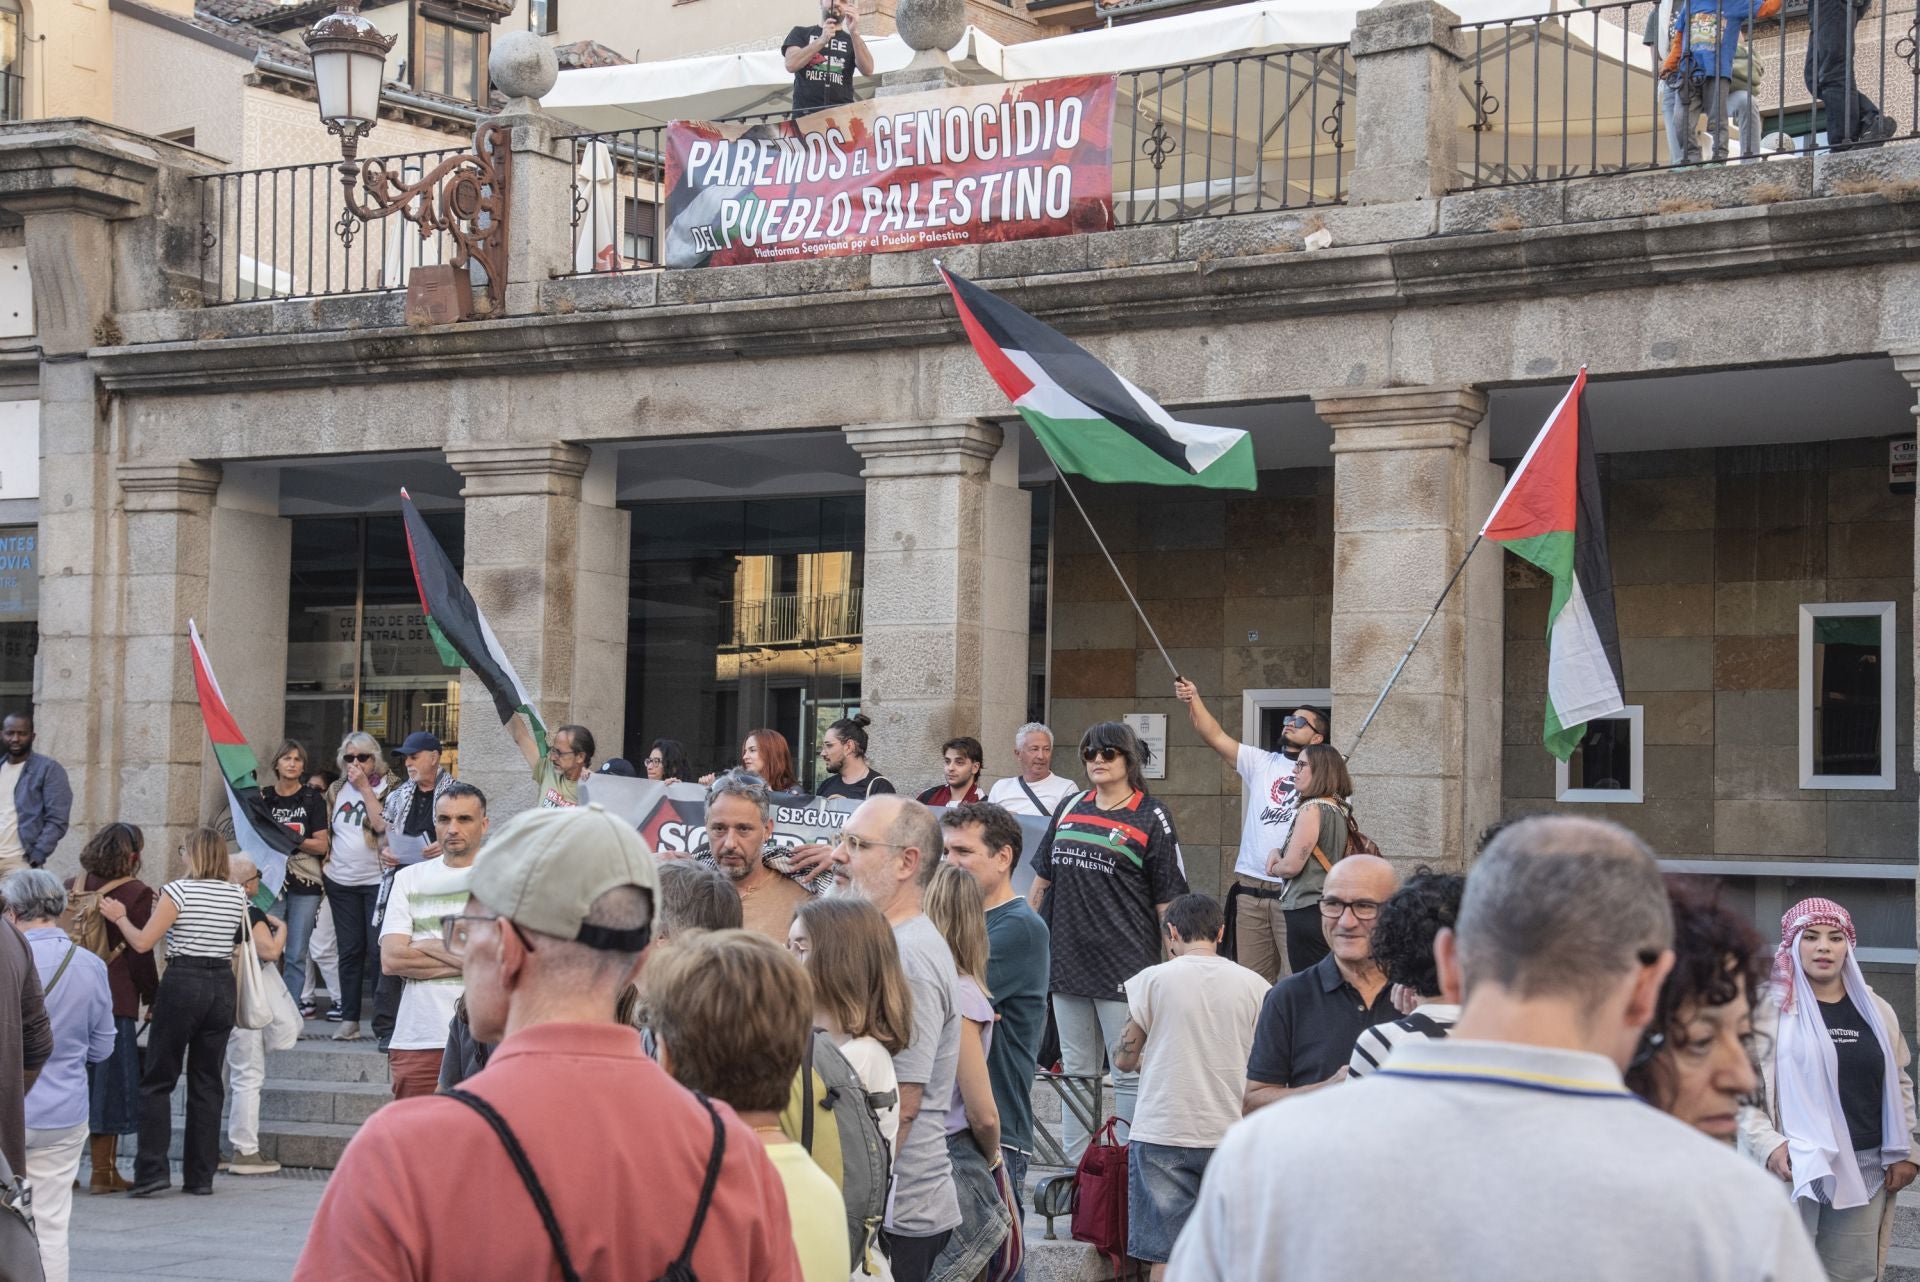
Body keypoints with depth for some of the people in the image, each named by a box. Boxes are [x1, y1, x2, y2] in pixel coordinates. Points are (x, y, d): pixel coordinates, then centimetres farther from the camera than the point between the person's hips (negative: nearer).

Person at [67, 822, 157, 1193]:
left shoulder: (74, 887, 5)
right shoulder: (137, 893, -8)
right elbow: (141, 954, -8)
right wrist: (152, 996, 2)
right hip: (115, 998, -4)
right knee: (107, 1080, 3)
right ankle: (103, 1171, 6)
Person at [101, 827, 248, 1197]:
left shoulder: (178, 891, -9)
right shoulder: (238, 896, 6)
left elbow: (142, 942, -7)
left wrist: (119, 917, 8)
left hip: (182, 983, -5)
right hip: (222, 986, 5)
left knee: (158, 1080, 3)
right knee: (207, 1083, 9)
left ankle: (152, 1170, -4)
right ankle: (200, 1175, 9)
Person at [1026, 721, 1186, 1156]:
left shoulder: (1150, 818, -1)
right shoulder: (1071, 809, 13)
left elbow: (1169, 900, -3)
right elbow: (1042, 879, 21)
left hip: (1124, 966, -5)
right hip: (1067, 958, 6)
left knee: (1129, 1074, -4)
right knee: (1076, 1071, 12)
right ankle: (1073, 1166, 18)